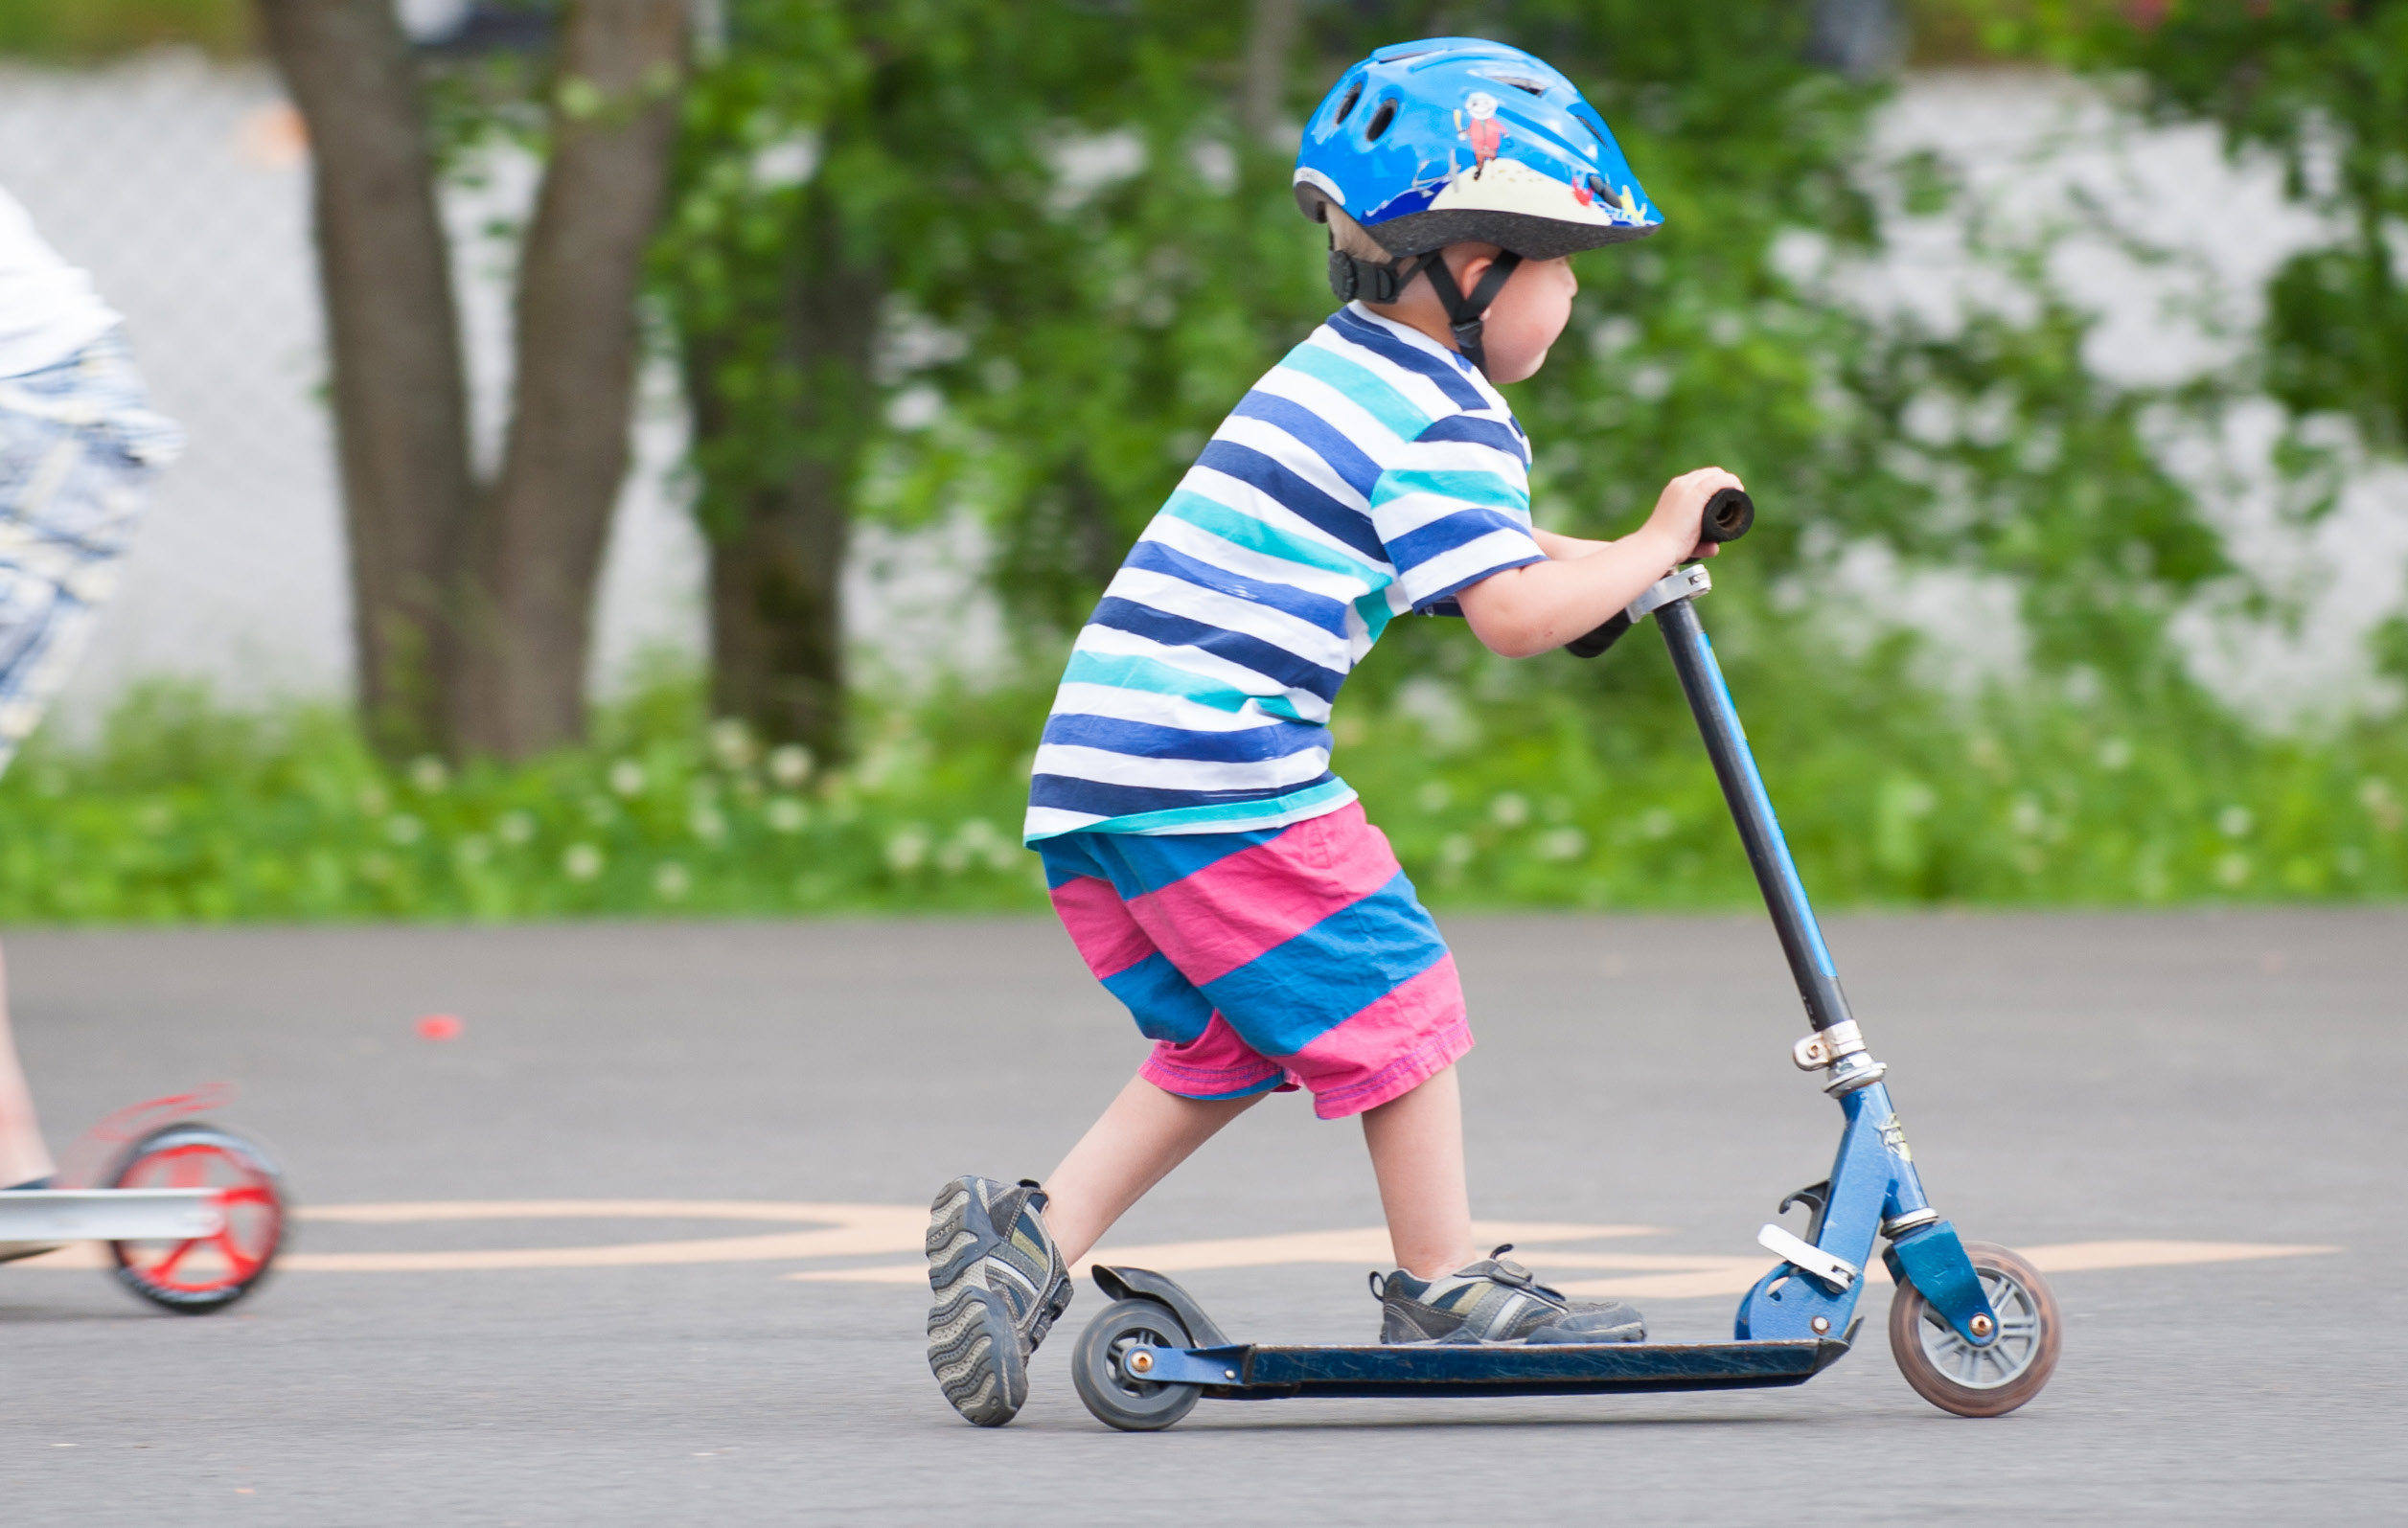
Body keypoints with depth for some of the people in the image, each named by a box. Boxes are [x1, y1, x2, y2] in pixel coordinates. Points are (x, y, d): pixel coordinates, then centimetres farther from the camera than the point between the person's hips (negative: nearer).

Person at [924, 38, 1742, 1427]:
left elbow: (1452, 544, 35)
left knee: (1227, 1043, 16)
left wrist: (1610, 564, 25)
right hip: (1216, 769, -9)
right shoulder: (1444, 417, -8)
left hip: (1093, 765, 9)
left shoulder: (1338, 372, 23)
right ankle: (1444, 1289, 10)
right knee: (1391, 1000, 3)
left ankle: (1031, 1234, 5)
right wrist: (1652, 551, -3)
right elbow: (1511, 613, -17)